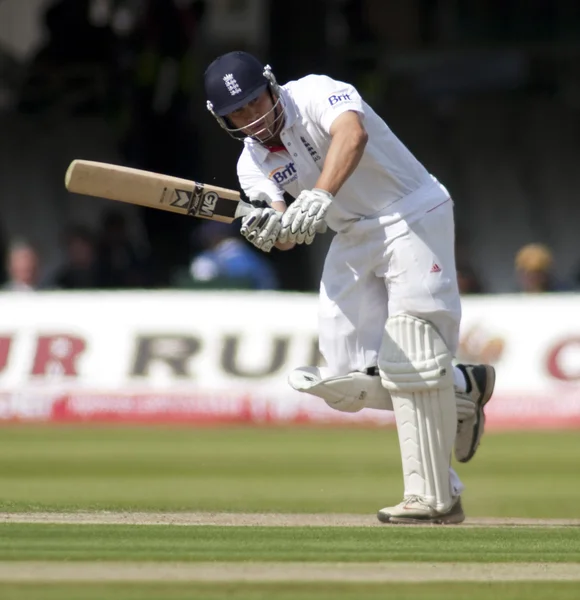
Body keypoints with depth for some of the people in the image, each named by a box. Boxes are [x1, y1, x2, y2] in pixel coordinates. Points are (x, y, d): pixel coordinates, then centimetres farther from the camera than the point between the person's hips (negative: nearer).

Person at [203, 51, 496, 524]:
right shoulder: (254, 165, 3)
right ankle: (462, 390, 21)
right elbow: (288, 236, -10)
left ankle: (434, 499, -9)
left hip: (413, 216, -7)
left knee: (409, 362, -16)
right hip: (353, 241, 7)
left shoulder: (313, 94, -16)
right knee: (346, 382, -1)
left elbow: (352, 132, -39)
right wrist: (269, 231, -35)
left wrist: (321, 197, -54)